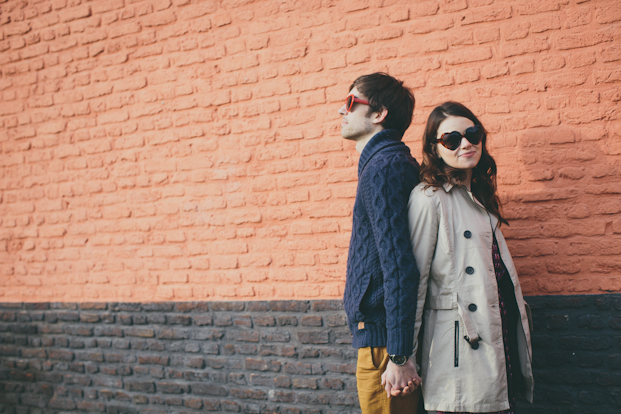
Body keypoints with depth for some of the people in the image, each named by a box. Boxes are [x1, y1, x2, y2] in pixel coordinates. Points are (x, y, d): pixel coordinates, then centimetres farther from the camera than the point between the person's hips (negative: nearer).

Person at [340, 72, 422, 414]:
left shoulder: (383, 167, -14)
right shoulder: (390, 162, 17)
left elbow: (399, 266, -22)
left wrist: (398, 355, -23)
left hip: (382, 340, -10)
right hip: (380, 333, 10)